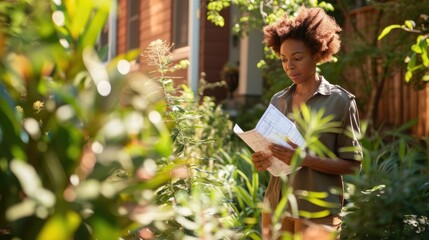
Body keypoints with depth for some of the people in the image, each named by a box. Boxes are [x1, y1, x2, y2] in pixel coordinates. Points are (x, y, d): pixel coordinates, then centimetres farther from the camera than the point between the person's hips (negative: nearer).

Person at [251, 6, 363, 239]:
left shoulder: (341, 101, -5)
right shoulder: (278, 100, 9)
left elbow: (352, 163, -7)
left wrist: (305, 159, -20)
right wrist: (262, 159, -4)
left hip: (316, 210, -4)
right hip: (276, 204, 4)